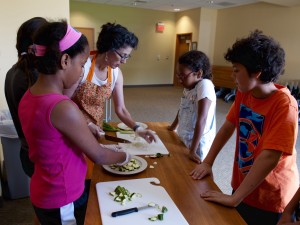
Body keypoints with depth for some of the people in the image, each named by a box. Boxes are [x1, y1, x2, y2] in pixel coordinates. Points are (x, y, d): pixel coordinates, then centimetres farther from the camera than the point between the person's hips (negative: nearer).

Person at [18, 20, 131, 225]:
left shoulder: (29, 97, -3)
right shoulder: (62, 107, -30)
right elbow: (98, 157, -19)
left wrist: (103, 147, 7)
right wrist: (124, 156, 0)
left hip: (43, 192, 8)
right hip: (62, 202, -8)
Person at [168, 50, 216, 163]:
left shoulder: (205, 85, -22)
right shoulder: (189, 86, 2)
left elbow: (201, 120, -27)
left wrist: (193, 151, -27)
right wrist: (172, 127, 26)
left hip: (198, 143, -7)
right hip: (184, 139, 7)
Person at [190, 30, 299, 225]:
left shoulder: (284, 105, -26)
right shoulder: (244, 94, -4)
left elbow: (269, 157, -30)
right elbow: (228, 127, 3)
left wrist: (234, 198, -28)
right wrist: (207, 162, -3)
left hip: (270, 198, -6)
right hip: (243, 186, 6)